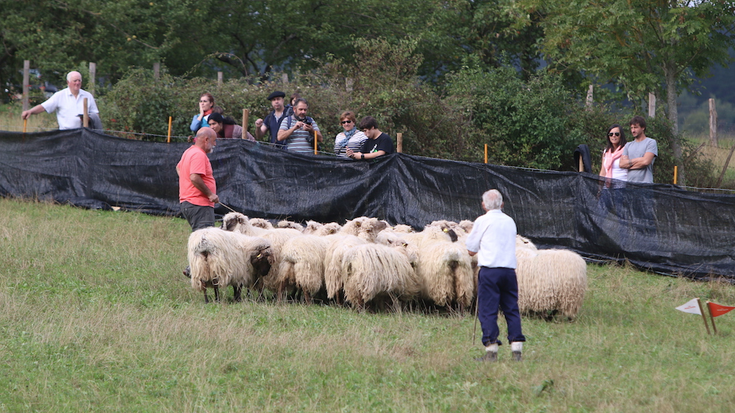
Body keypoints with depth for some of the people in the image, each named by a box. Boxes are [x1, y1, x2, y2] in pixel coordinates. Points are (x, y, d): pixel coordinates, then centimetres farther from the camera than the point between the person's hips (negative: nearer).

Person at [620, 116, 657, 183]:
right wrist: (637, 160, -1)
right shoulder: (628, 145, 21)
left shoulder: (651, 142, 5)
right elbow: (622, 164, 10)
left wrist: (630, 162, 2)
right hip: (629, 183, 4)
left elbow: (646, 161, -8)